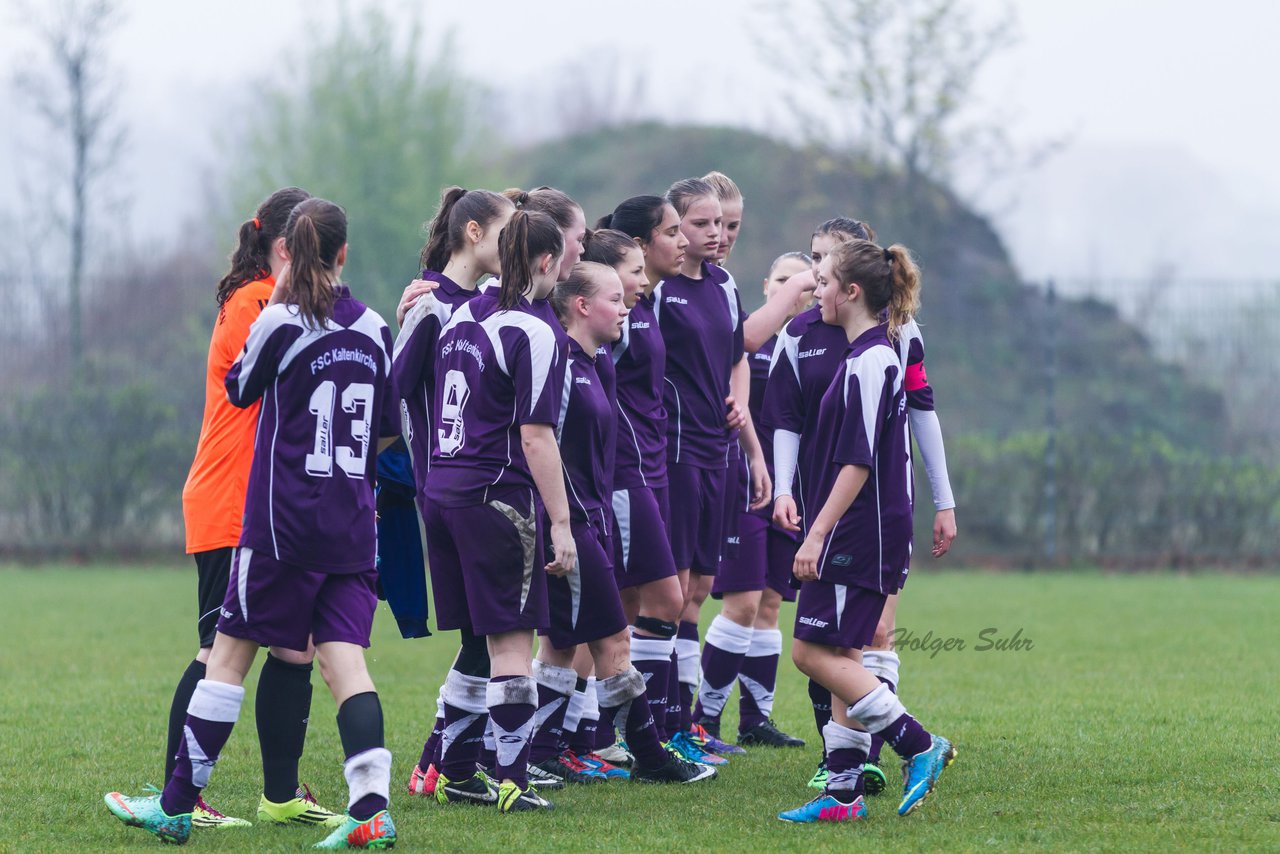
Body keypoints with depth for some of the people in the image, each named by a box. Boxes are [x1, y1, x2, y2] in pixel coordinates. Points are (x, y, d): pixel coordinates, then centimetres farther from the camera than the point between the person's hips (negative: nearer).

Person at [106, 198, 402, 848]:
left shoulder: (281, 323, -9)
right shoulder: (372, 329, 6)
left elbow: (240, 390, 8)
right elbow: (389, 429, 13)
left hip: (284, 520, -4)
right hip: (352, 524, 4)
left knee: (230, 653, 2)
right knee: (344, 657, 0)